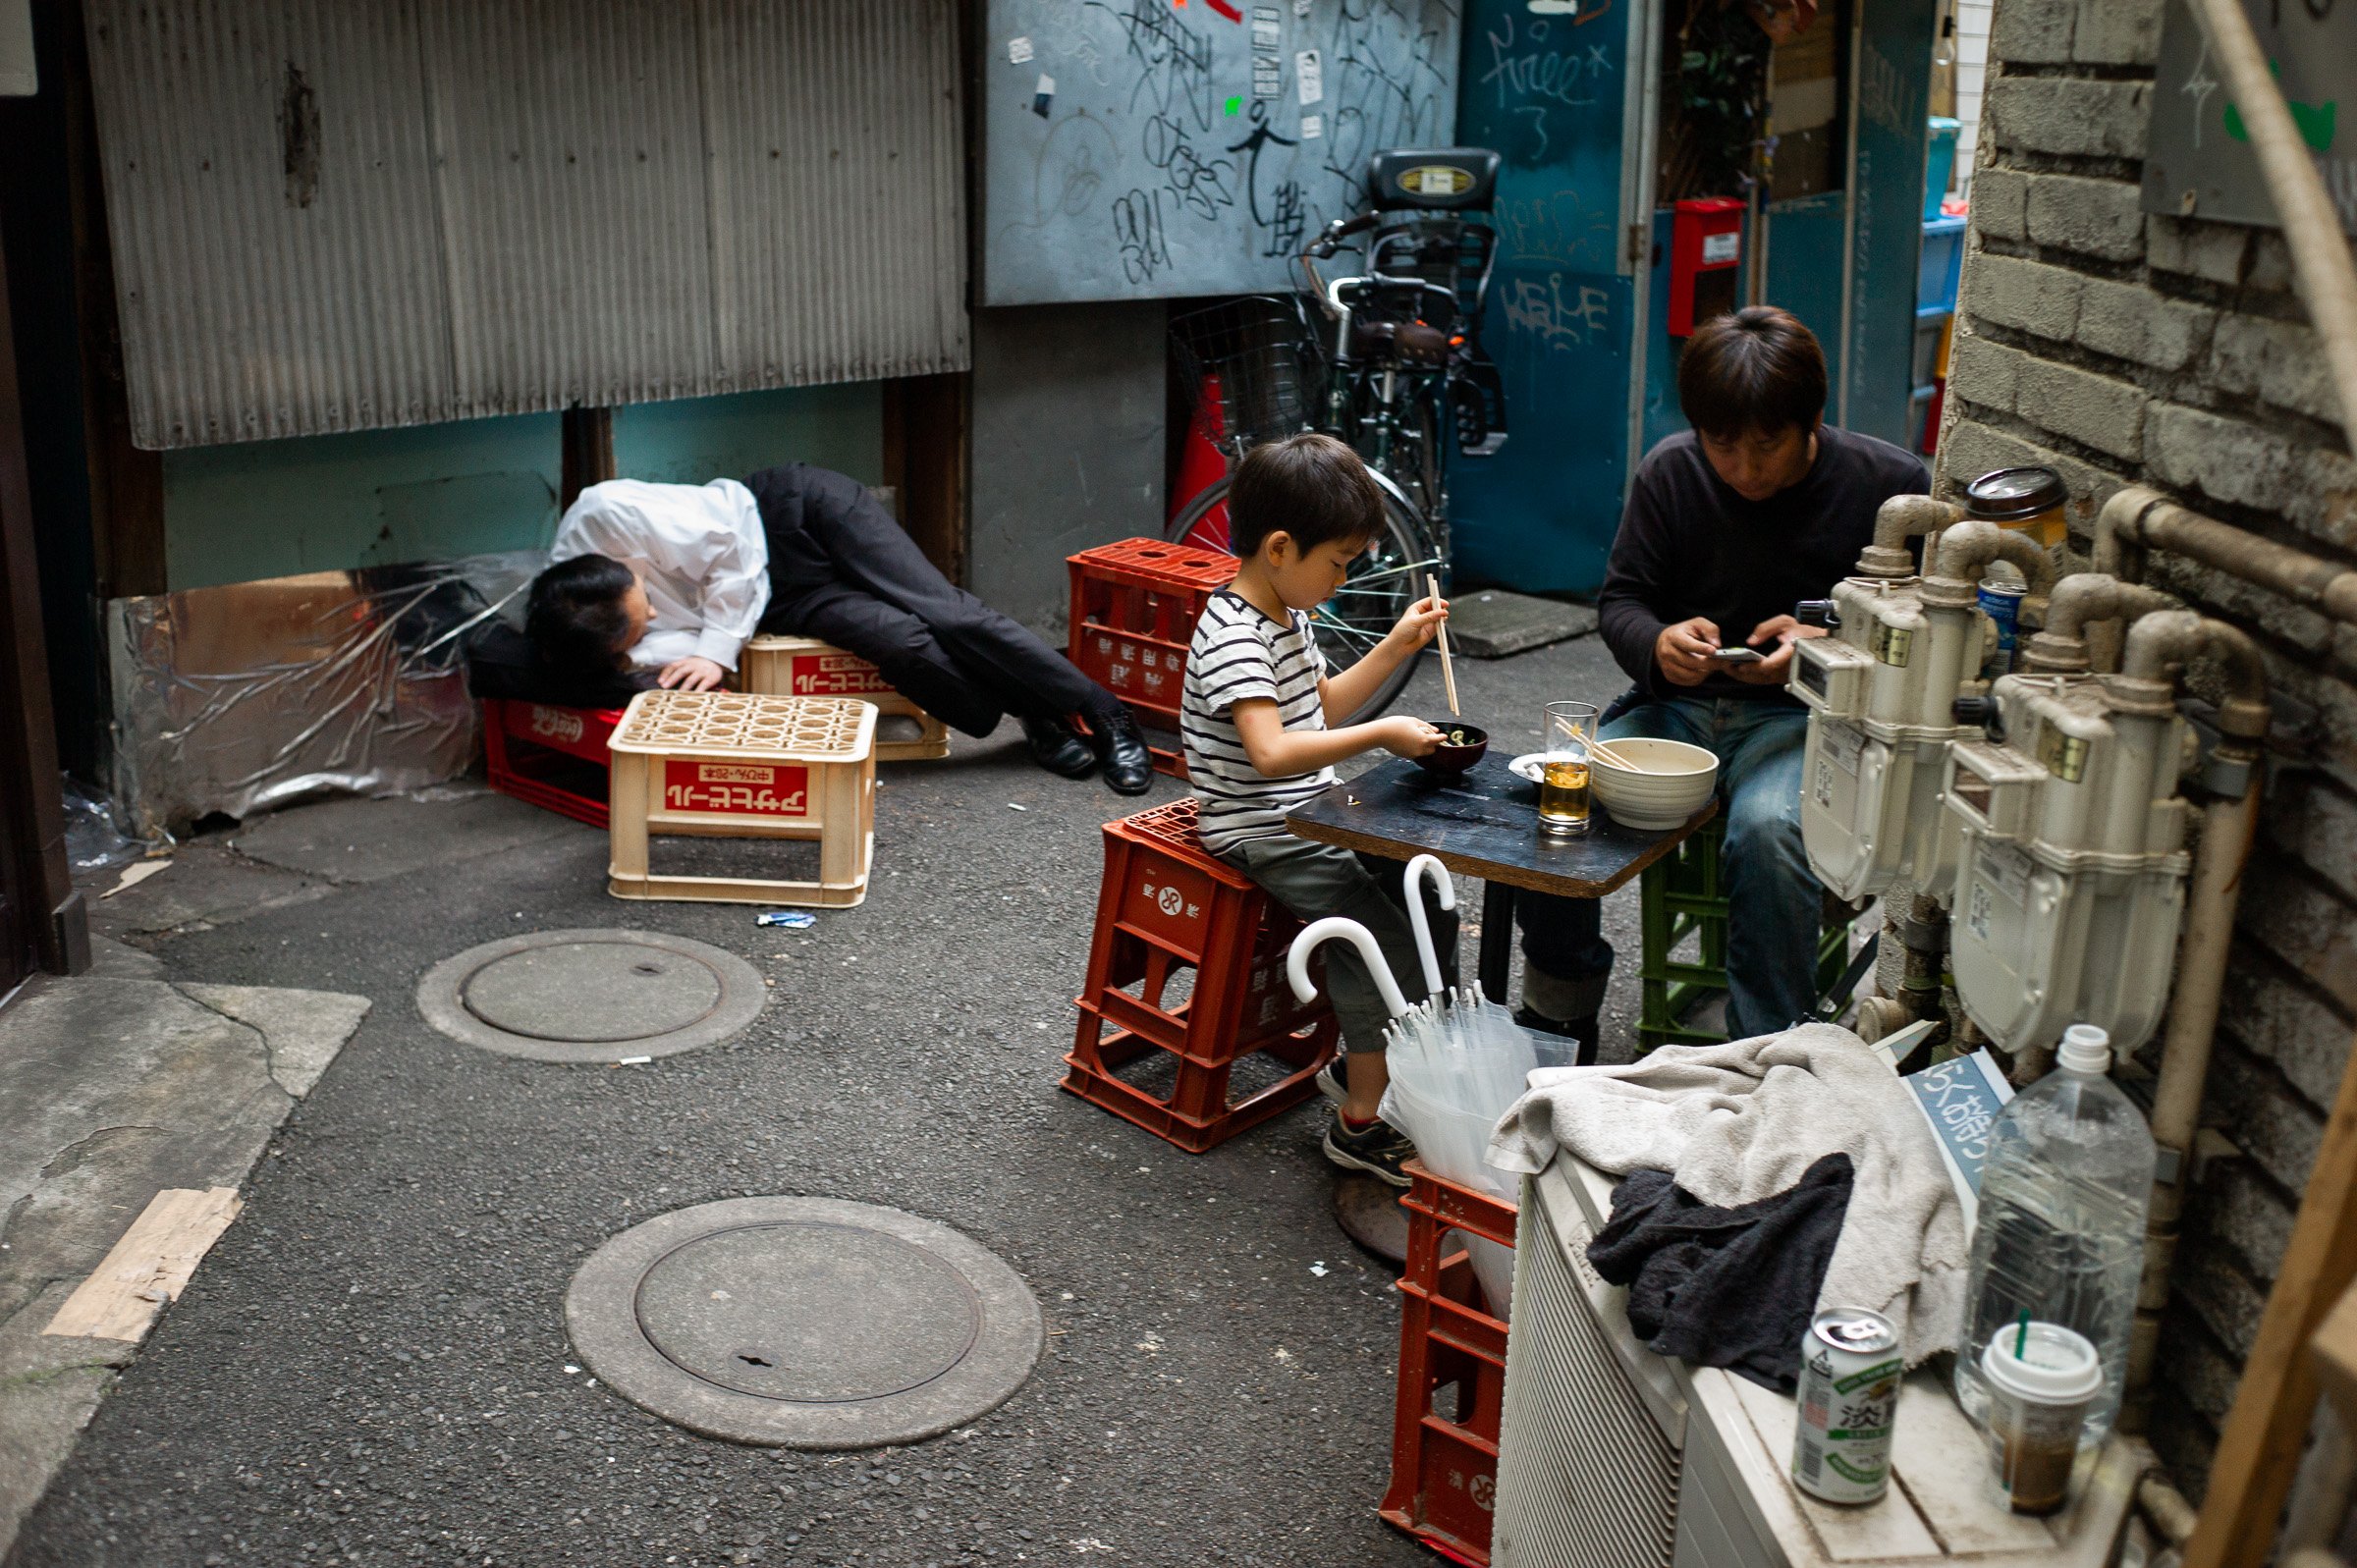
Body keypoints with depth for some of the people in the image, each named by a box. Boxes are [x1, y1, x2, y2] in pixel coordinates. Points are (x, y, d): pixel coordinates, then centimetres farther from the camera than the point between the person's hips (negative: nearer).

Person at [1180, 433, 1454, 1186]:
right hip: (1260, 836, -10)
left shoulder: (1286, 615, 9)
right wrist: (1381, 736, -33)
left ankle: (1363, 1062, 19)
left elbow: (1323, 703, 24)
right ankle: (1360, 1124, -6)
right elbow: (1272, 751, -35)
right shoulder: (1234, 636, -23)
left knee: (1428, 894, 6)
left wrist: (1394, 648, 14)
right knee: (1383, 936, -19)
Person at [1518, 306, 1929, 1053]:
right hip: (1680, 703, 3)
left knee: (1766, 828, -36)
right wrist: (1658, 644, -16)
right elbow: (1619, 599, 8)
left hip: (1808, 713, -2)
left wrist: (1827, 645, -20)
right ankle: (1558, 1022, -2)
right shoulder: (1670, 471, 1)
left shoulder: (1890, 483, -6)